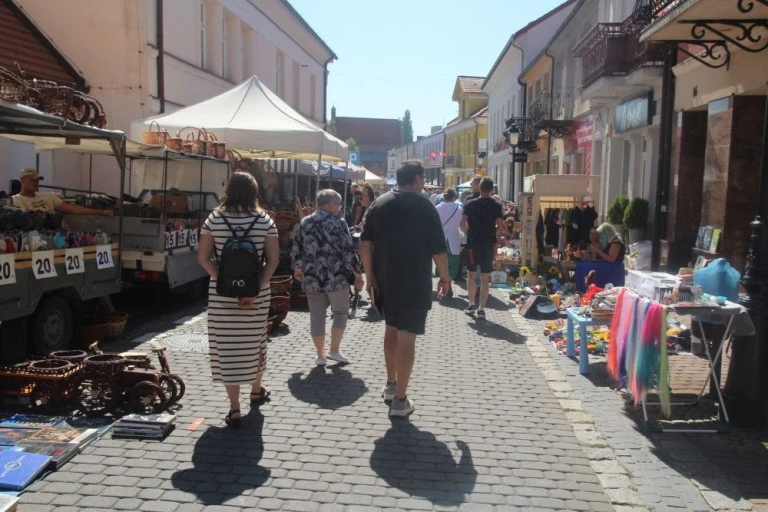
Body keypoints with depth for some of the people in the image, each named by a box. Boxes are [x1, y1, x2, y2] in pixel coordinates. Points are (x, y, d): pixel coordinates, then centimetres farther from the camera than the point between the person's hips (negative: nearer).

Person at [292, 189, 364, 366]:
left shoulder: (304, 223, 6)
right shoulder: (338, 223, -7)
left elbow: (296, 250, 12)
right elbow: (348, 251, -9)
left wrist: (297, 268, 28)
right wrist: (358, 273, -2)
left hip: (311, 278, 4)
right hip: (336, 277, -4)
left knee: (316, 316, 10)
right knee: (341, 312, 14)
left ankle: (321, 356, 17)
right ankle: (334, 350, 15)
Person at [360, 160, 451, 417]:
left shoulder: (378, 204, 5)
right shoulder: (424, 206, -7)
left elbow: (365, 245, -1)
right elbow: (437, 249, -9)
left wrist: (370, 277, 2)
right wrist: (445, 278, 4)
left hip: (384, 279, 5)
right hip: (414, 281, -5)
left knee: (391, 330, 21)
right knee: (406, 337, -1)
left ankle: (391, 384, 33)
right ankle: (400, 399, 3)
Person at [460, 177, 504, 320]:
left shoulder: (470, 204, -1)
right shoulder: (496, 206, -3)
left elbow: (463, 224, -3)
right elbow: (500, 228, -6)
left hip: (473, 243, 0)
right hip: (488, 244, 0)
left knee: (471, 274, 16)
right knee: (485, 278, 4)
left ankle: (471, 304, 18)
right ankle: (481, 308, 2)